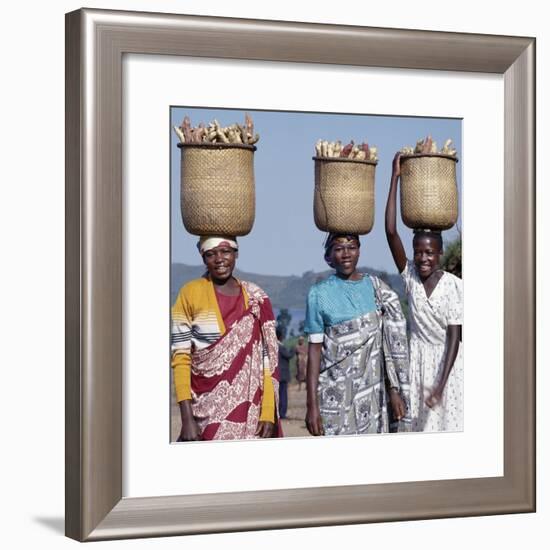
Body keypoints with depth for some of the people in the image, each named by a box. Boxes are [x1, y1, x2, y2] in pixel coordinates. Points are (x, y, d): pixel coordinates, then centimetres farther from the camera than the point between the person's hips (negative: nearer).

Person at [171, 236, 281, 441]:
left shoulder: (256, 299, 6)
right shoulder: (191, 293, -1)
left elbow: (268, 360, 5)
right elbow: (180, 357, -4)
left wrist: (268, 414, -4)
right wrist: (187, 418, -10)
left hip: (250, 411, 2)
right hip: (207, 412, -2)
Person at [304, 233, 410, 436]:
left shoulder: (375, 287, 6)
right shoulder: (320, 293, -1)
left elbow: (392, 342, 6)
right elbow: (314, 349, -2)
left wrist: (394, 389, -1)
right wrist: (312, 405, -7)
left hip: (373, 394, 3)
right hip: (335, 395, -2)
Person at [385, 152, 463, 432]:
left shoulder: (454, 285, -14)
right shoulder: (409, 276, -6)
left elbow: (454, 336, -13)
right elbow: (390, 232, -16)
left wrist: (441, 384, -19)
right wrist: (395, 177, -19)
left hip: (448, 360, -3)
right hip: (418, 358, 3)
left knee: (449, 423, -2)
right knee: (422, 424, 3)